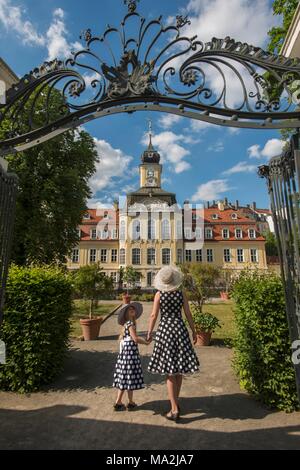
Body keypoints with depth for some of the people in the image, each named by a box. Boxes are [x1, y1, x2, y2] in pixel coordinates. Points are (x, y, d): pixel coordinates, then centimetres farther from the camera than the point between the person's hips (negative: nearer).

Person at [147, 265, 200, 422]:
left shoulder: (159, 294, -6)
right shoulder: (181, 293, -3)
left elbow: (154, 315, -5)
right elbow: (188, 314, -1)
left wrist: (149, 333, 7)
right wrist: (194, 331, 10)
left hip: (165, 330, -2)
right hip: (180, 329, 2)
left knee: (169, 371, 6)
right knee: (179, 368, 16)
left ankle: (175, 409, 9)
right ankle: (175, 399, 33)